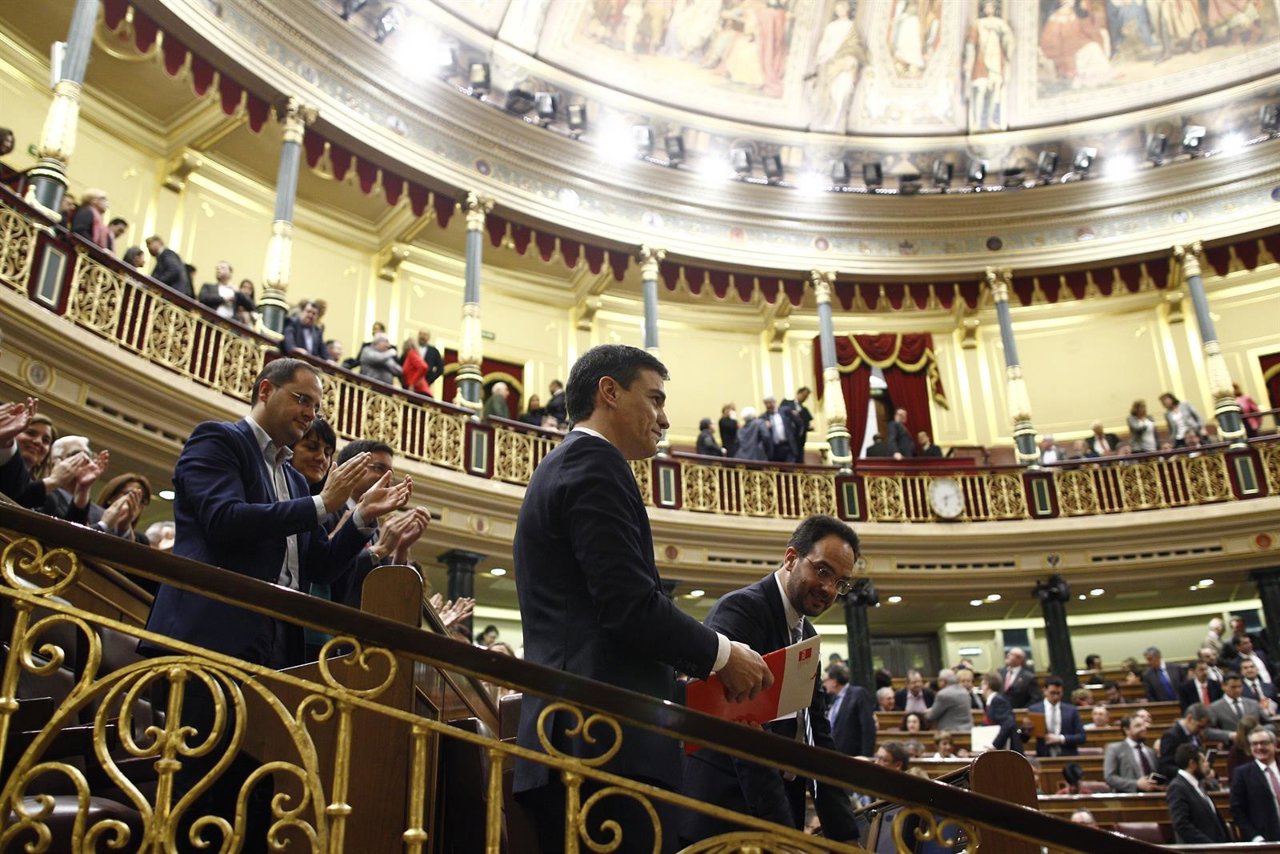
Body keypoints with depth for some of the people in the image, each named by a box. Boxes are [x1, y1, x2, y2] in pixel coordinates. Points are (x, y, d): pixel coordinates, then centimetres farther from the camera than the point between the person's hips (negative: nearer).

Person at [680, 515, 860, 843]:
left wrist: (844, 832, 1)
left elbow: (818, 734, 9)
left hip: (779, 811, 9)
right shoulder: (740, 608, -15)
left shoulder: (806, 636, 12)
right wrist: (781, 829, -26)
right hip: (722, 815, -9)